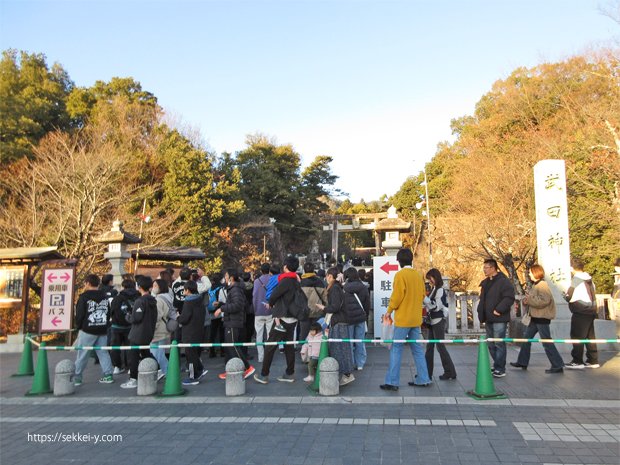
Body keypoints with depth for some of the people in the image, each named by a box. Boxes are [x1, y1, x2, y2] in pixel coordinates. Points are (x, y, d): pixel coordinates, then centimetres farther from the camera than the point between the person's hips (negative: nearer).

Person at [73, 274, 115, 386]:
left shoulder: (84, 296, -8)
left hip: (87, 330, -5)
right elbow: (108, 312, 14)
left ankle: (76, 378, 8)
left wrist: (78, 326, 7)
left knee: (82, 354, 3)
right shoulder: (104, 296, 11)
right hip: (102, 330, 5)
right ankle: (108, 375, 4)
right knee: (103, 352, 8)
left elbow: (79, 313, -7)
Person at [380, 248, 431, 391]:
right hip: (416, 318, 7)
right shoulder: (419, 275, 7)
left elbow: (396, 296, -16)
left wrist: (389, 310, -3)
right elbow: (422, 294, 13)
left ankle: (392, 382, 0)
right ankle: (423, 379, 18)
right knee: (417, 349, 14)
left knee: (396, 349, -1)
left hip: (403, 319, -7)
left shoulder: (400, 275, -13)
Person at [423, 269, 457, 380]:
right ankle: (427, 372, 13)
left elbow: (436, 307, -19)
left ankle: (450, 372, 6)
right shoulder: (433, 289, 13)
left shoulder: (440, 290, -13)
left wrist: (424, 298, -21)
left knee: (440, 346, -4)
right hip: (432, 321, 9)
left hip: (439, 321, -9)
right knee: (429, 347, 9)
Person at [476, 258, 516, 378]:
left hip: (499, 319, -9)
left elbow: (509, 298, -19)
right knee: (491, 344, 13)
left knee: (499, 344, -5)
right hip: (488, 319, 9)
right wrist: (481, 314, 14)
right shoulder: (485, 283, 16)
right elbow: (482, 300, 23)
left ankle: (500, 369, 2)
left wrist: (498, 310, -20)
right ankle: (497, 366, 24)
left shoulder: (503, 281, -11)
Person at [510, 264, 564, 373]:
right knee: (526, 338, 14)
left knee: (546, 342, -5)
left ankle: (558, 366, 3)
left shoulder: (542, 285, -16)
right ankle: (522, 362, 23)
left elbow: (545, 301, -26)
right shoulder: (534, 285, 13)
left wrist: (529, 300, -21)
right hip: (535, 317, 10)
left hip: (542, 318, -10)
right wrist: (526, 300, -2)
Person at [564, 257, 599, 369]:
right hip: (591, 310, 8)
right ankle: (593, 361, 19)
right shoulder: (589, 279, 12)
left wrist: (566, 296, 6)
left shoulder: (576, 280, -13)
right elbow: (594, 292, 19)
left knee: (577, 336, -3)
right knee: (590, 336, 14)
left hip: (580, 312, -8)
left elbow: (569, 297, -14)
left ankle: (577, 362, -2)